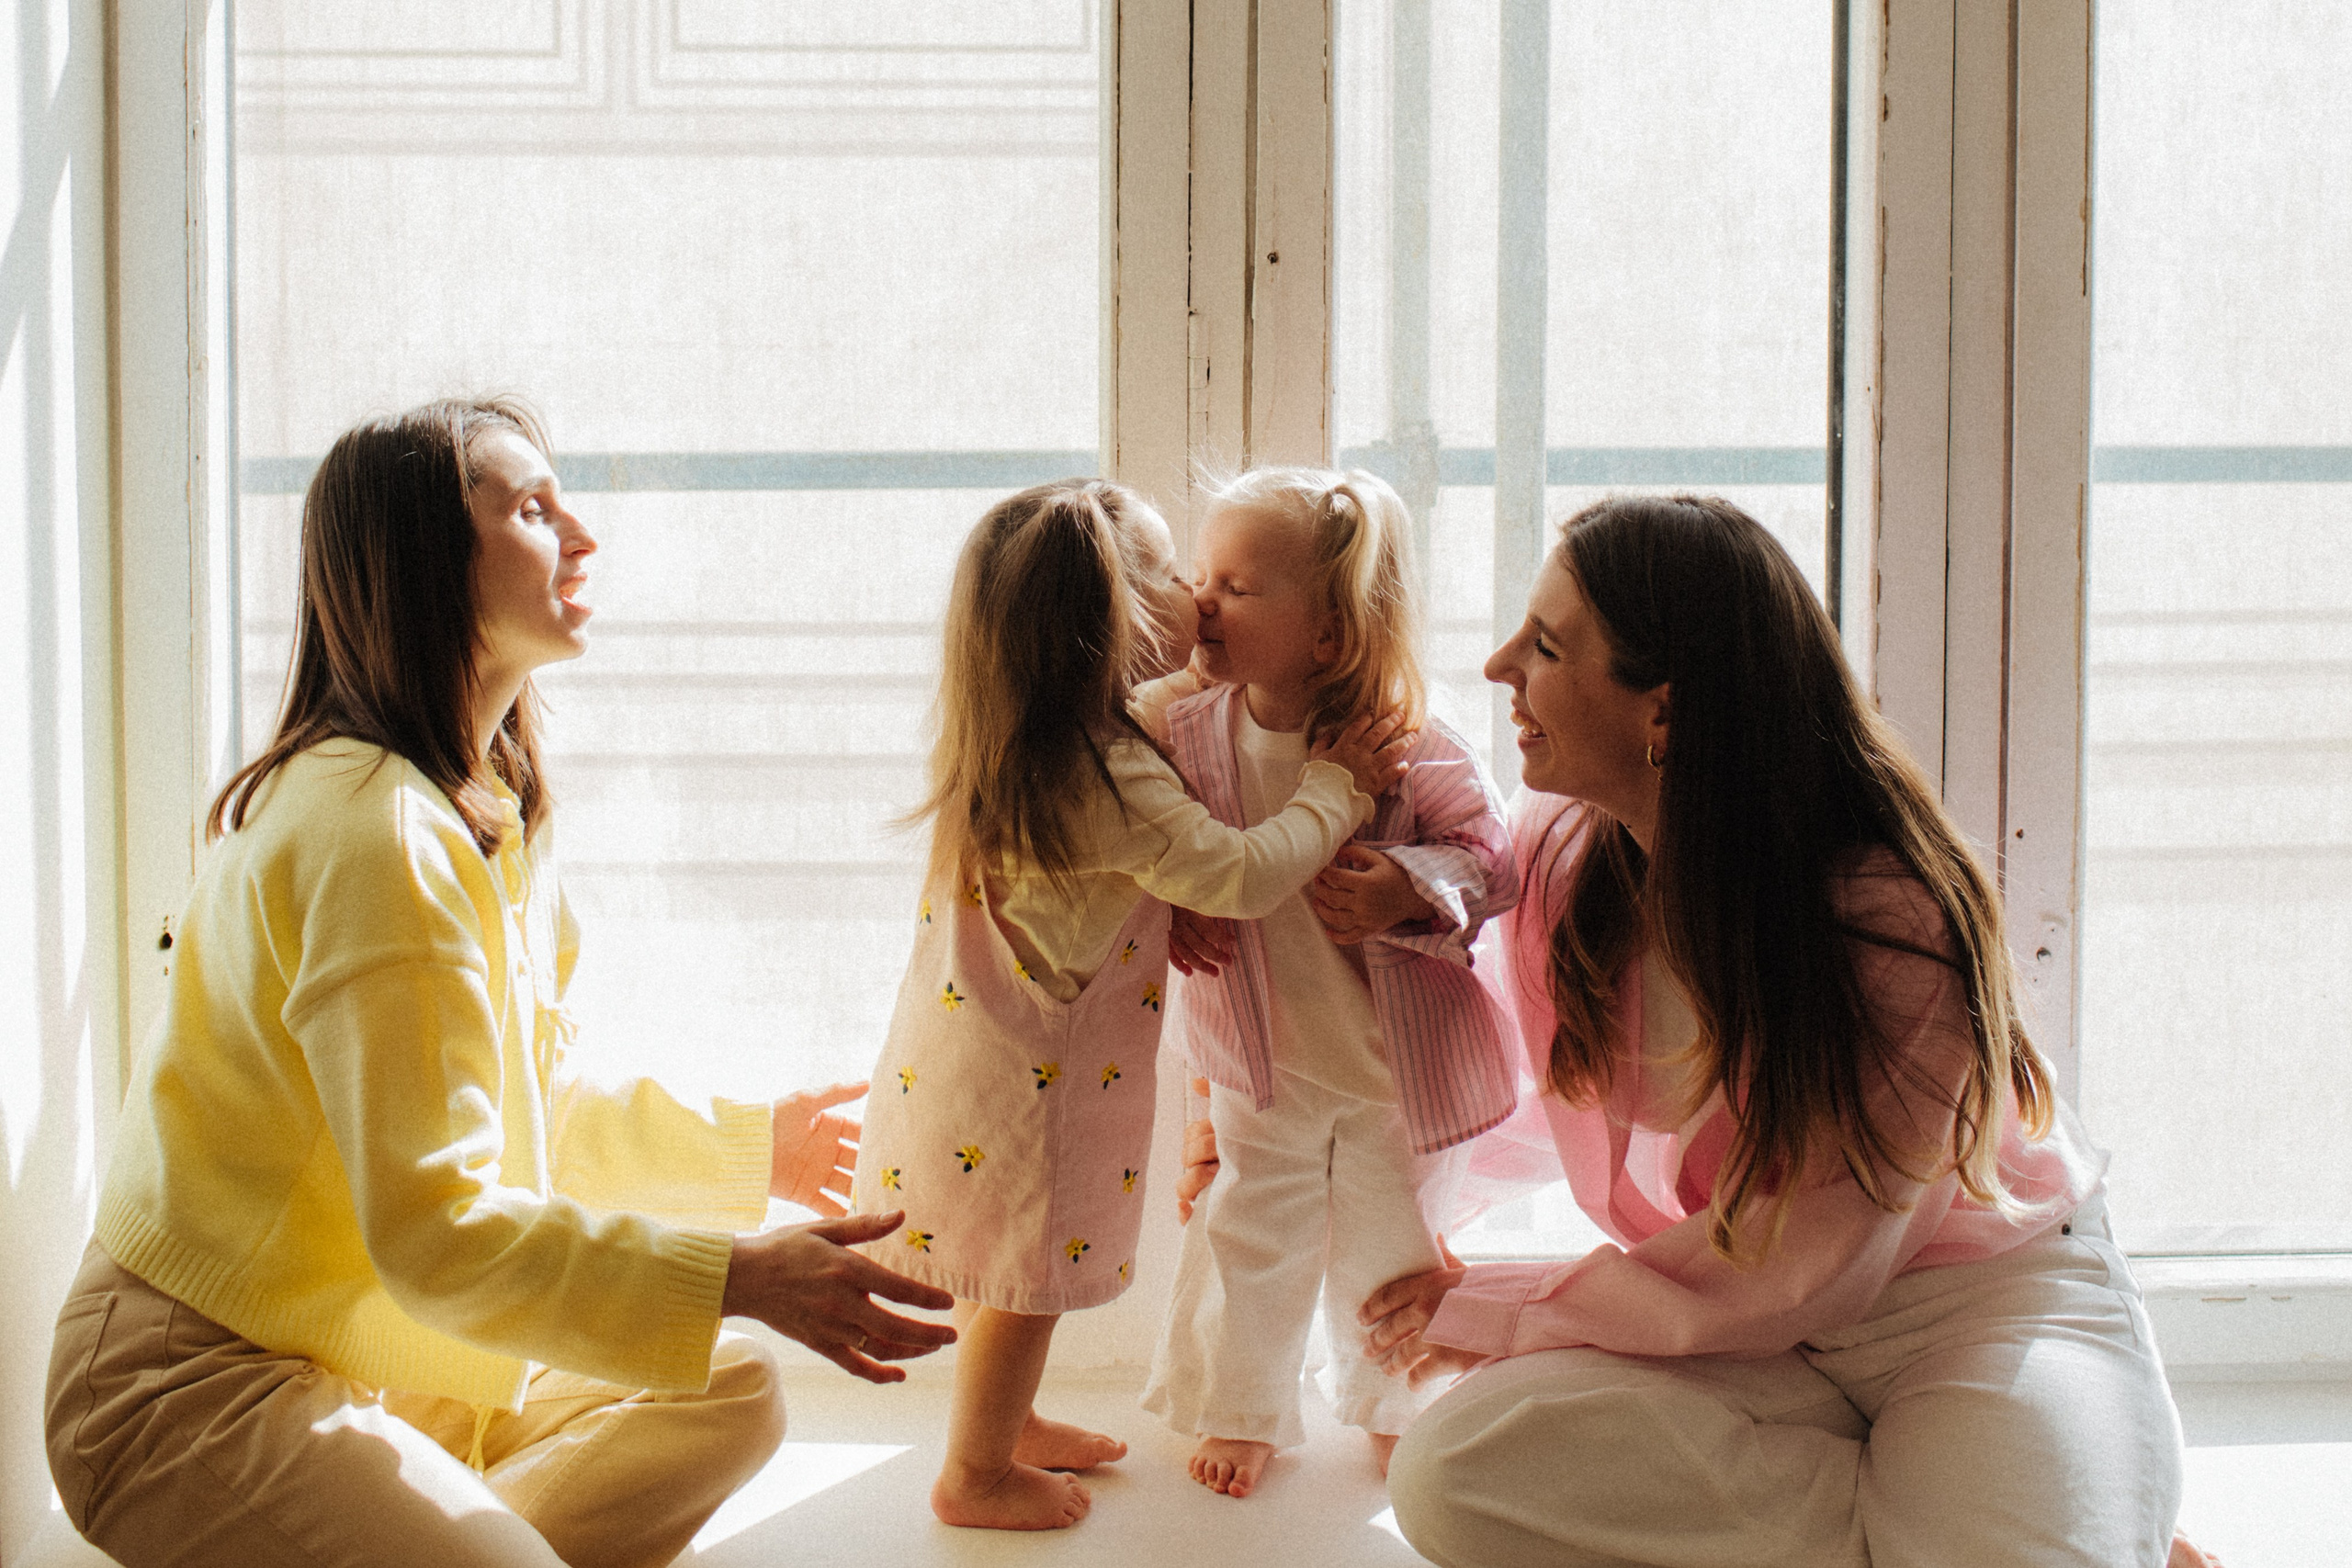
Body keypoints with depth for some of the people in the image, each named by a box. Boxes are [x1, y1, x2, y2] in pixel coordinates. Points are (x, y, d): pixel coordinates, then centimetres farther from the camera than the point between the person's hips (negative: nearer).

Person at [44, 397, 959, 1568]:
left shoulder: (496, 808, 10)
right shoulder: (375, 828, -23)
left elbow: (529, 1115, 18)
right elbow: (431, 1223, -28)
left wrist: (750, 1146, 25)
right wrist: (738, 1276, -31)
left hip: (376, 1354, 10)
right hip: (205, 1384, -10)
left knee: (734, 1398, 7)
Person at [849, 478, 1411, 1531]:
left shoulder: (1021, 751, 1)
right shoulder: (1107, 783, -29)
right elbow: (1245, 875, -28)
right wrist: (1335, 785, -15)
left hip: (974, 1041, 9)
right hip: (1024, 1079, -9)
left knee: (1018, 1270, 25)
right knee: (1026, 1271, 9)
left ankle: (1008, 1424, 44)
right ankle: (975, 1477, 25)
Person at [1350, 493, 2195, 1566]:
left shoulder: (1890, 912, -24)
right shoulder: (1556, 853, -4)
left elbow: (1789, 1270, -19)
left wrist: (1488, 1308, -11)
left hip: (1982, 1296, -6)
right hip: (1751, 1341, 6)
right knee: (1448, 1474, -24)